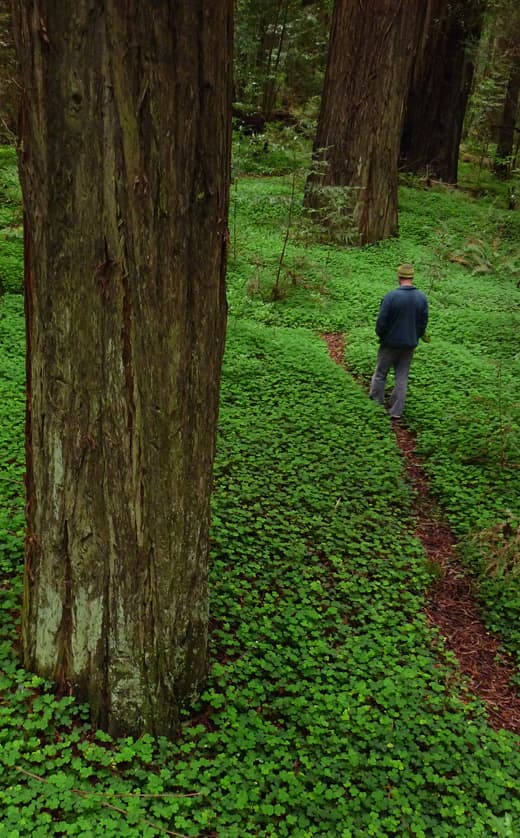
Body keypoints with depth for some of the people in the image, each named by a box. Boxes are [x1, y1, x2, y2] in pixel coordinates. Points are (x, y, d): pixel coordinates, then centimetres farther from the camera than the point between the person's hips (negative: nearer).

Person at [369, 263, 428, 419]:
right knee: (402, 378, 11)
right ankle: (396, 411, 14)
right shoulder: (422, 297, -3)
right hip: (410, 345, 4)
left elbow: (382, 321, -14)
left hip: (390, 343, -4)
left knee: (380, 374, 13)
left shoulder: (391, 296, -19)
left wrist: (380, 336, 4)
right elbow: (423, 322, 4)